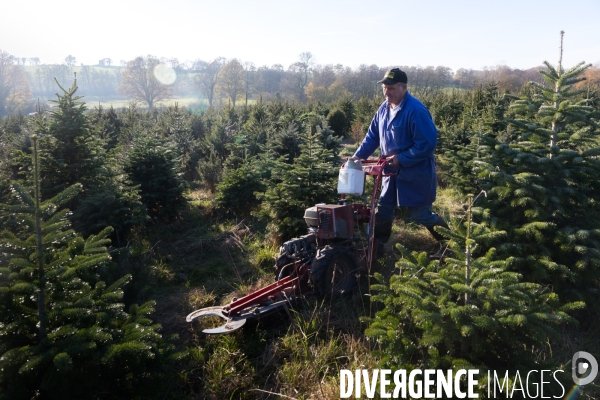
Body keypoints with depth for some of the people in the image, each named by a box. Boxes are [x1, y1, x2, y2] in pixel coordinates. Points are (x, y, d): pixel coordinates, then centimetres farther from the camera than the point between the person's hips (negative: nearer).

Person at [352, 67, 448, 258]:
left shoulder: (416, 110, -22)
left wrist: (401, 159, -25)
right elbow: (372, 135, 10)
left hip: (416, 172, -8)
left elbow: (427, 143, -24)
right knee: (383, 209, 12)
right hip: (393, 170, 8)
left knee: (419, 214, 1)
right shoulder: (384, 108, 3)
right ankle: (377, 246, 26)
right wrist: (358, 156, 0)